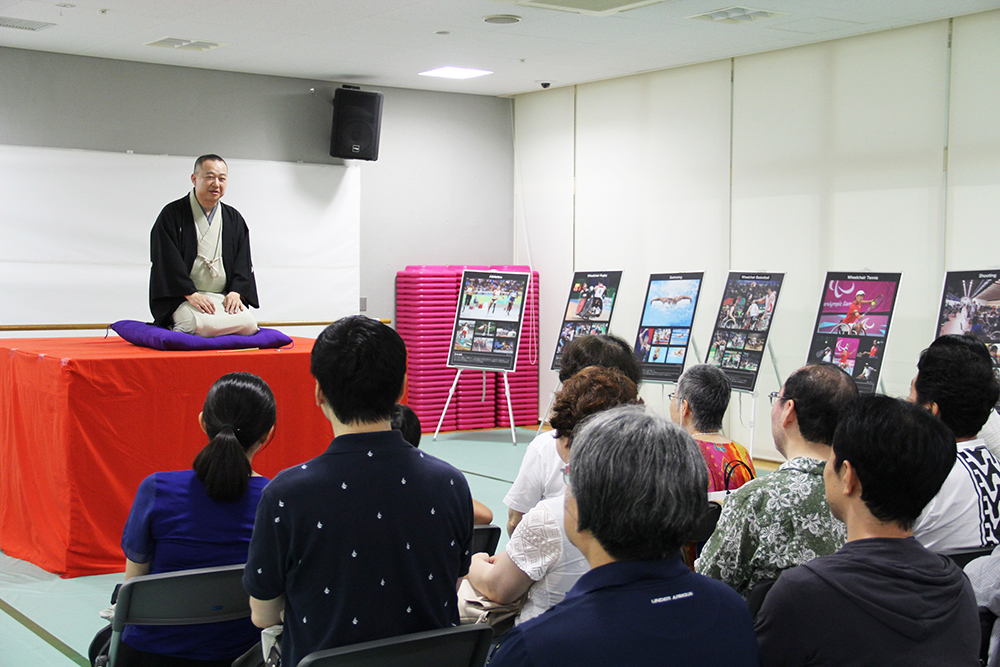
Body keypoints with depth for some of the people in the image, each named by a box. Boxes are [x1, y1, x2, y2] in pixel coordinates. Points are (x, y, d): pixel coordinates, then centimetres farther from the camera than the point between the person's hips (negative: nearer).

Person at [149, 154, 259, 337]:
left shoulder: (234, 219, 16)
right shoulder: (172, 214, 2)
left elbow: (242, 260, 12)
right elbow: (168, 260, -6)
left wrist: (236, 292, -7)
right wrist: (191, 294, -18)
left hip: (223, 297, 5)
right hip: (181, 297, -5)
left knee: (248, 324, -25)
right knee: (203, 325, -36)